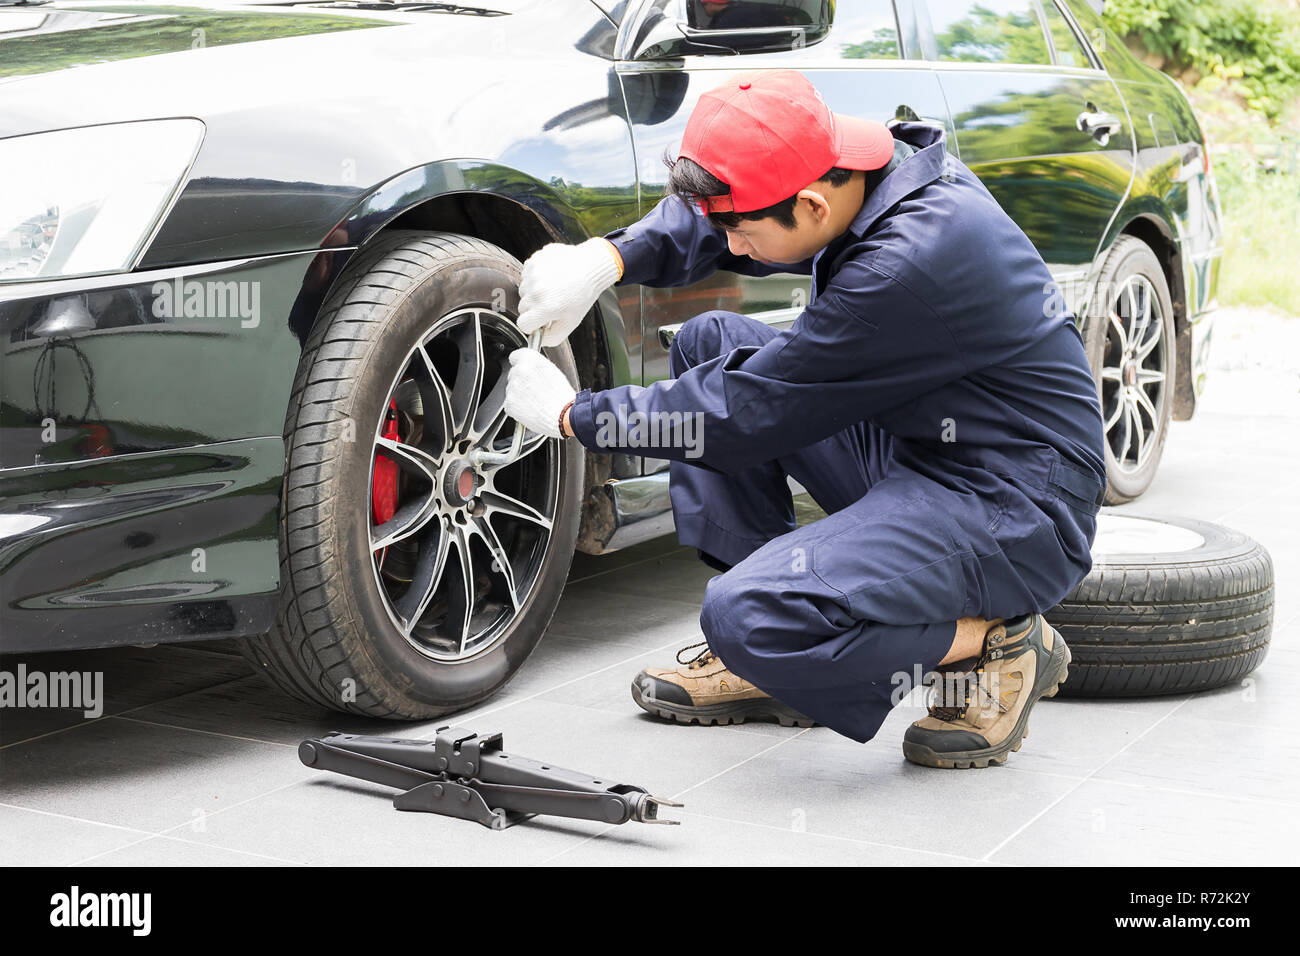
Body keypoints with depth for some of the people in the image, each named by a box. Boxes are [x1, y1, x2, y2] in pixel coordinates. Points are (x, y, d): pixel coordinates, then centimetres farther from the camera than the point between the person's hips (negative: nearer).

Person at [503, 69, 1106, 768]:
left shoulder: (913, 262, -29)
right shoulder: (872, 175, -2)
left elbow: (749, 414, -22)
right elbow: (708, 219, 15)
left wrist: (571, 415, -10)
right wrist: (603, 259, -4)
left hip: (1015, 510, -10)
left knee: (748, 614, -28)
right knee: (708, 343, 6)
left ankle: (996, 645, -4)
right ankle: (769, 662, 7)